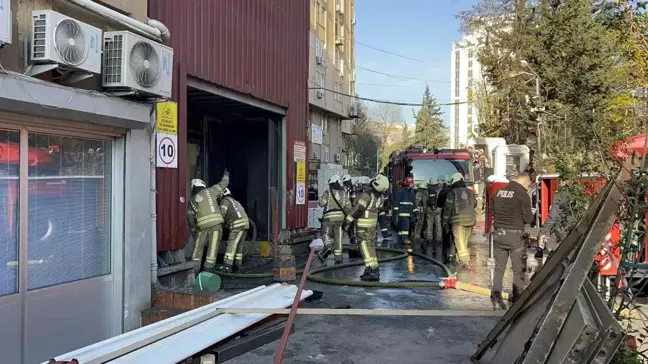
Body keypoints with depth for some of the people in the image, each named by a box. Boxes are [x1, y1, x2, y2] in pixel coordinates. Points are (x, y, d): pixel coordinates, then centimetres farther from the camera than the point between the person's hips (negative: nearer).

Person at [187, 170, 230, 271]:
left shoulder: (193, 199, 15)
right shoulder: (210, 191, 13)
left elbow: (190, 215, 6)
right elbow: (223, 184, 22)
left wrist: (193, 228, 16)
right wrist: (226, 175, 43)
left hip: (203, 224, 1)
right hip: (216, 222, -1)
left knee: (199, 246, 15)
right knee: (213, 247, 3)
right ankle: (208, 268, 1)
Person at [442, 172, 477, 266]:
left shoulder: (453, 192, -4)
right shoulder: (470, 192, 13)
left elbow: (448, 207, -7)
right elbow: (474, 204, 23)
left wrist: (444, 221, -1)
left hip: (458, 221, -6)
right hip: (470, 220, 6)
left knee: (459, 241, -7)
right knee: (465, 241, 14)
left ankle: (465, 260, -19)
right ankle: (459, 259, 22)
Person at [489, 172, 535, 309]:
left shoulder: (498, 192, 5)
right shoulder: (522, 195, -11)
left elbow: (492, 211, 15)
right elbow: (528, 218, -9)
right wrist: (531, 213, 12)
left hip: (498, 234, 5)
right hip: (515, 235, -5)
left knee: (499, 268, 13)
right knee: (518, 269, 7)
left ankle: (496, 296, 10)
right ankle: (517, 299, 9)